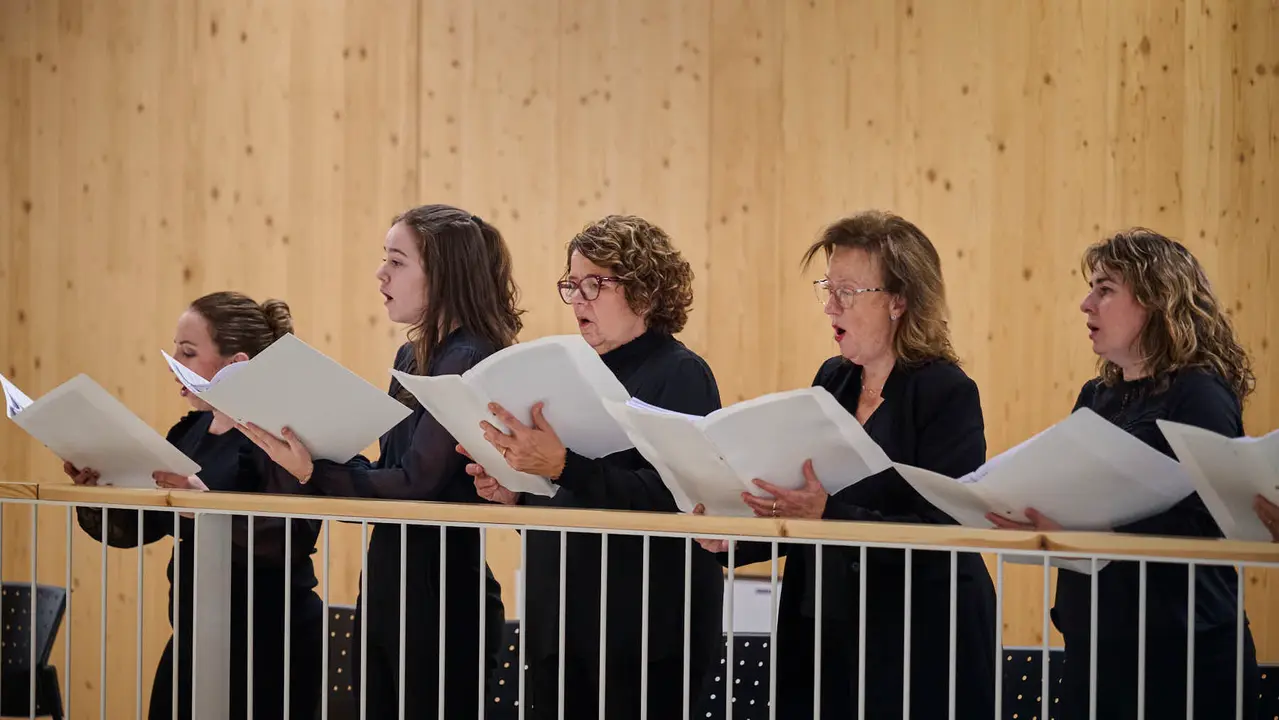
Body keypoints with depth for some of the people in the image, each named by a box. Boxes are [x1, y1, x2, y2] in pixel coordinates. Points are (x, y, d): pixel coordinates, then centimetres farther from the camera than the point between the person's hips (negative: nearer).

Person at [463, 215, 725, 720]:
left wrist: (561, 465, -30)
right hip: (560, 622, 7)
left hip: (643, 632, -7)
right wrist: (512, 496, 1)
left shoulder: (681, 375, -7)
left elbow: (664, 500, -21)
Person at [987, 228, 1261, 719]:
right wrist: (1038, 520, -6)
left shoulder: (1199, 395, -10)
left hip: (1181, 652, -7)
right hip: (1094, 642, 7)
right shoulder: (1096, 397, 15)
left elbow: (1200, 525, -21)